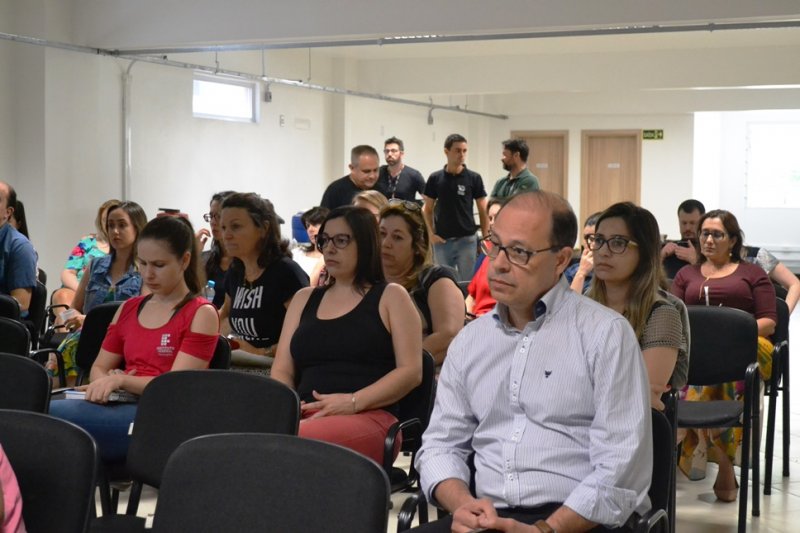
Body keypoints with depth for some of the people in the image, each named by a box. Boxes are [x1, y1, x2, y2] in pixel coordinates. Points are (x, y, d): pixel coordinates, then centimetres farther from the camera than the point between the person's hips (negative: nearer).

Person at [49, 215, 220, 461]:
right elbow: (99, 367, 21)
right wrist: (105, 383, -4)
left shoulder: (201, 314, 2)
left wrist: (120, 380, -21)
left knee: (51, 415, -31)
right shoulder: (128, 309, 21)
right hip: (122, 406, 6)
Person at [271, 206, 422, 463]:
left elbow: (411, 372, 1)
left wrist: (353, 402, -13)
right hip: (305, 417, 4)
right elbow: (281, 371, 20)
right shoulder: (304, 299, 26)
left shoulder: (391, 297, 12)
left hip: (367, 418, -3)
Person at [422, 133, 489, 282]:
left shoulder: (474, 178, -3)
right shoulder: (435, 178, 0)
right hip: (442, 241, 1)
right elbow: (427, 209, 7)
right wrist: (431, 233, -4)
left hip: (467, 240, -1)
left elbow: (483, 211, 1)